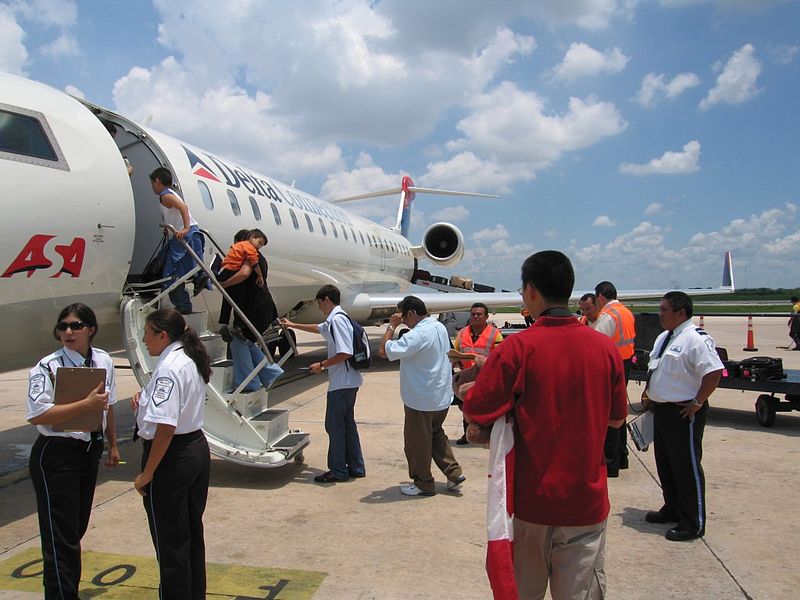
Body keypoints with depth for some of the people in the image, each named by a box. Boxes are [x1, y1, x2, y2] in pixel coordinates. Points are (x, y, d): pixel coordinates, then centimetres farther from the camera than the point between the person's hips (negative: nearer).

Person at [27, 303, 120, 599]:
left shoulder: (103, 360, 1)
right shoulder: (48, 367, -15)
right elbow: (37, 415, -21)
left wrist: (113, 445, 18)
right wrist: (86, 404, -27)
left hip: (90, 452, 6)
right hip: (56, 456, -6)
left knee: (77, 528, 20)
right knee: (61, 535, 0)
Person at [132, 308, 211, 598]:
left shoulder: (168, 368, -21)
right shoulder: (190, 361, 8)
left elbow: (165, 428, -27)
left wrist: (146, 474, -19)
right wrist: (145, 399, 5)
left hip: (172, 457, -10)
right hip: (198, 448, 10)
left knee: (170, 541, 6)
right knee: (193, 533, 21)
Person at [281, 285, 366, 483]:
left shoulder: (337, 320, -16)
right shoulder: (333, 320, 16)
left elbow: (345, 353, -24)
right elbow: (318, 328, 37)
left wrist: (322, 365, -14)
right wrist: (292, 325, 46)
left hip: (341, 383, -10)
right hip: (348, 382, 10)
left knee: (334, 425, 0)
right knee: (347, 423, 15)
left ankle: (338, 471, 8)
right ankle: (355, 467, 23)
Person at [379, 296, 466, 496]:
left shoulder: (417, 335, -25)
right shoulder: (440, 327, 4)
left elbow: (384, 351, -27)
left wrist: (392, 326, -16)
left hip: (421, 400, -9)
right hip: (442, 396, 9)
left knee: (417, 442, 8)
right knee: (436, 434, 25)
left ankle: (423, 484, 21)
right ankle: (454, 473, 25)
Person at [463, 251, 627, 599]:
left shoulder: (518, 347, -15)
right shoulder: (605, 347, -4)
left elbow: (474, 413, -12)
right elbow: (615, 419, 8)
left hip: (531, 496, -2)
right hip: (587, 500, 3)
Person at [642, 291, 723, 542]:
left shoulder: (696, 340, -18)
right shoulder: (663, 338, 11)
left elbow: (714, 372, -25)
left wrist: (697, 402, -21)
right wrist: (648, 394, 15)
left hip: (683, 414, -9)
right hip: (661, 409, 9)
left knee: (686, 467, 1)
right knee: (665, 464, 20)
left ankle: (693, 524, 14)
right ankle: (672, 509, 37)